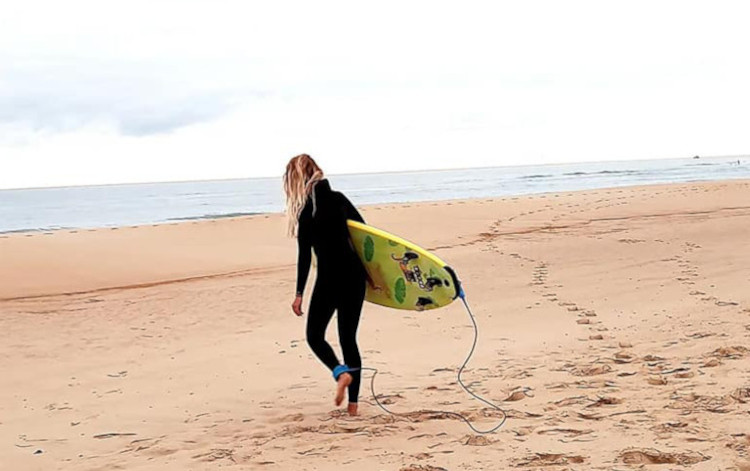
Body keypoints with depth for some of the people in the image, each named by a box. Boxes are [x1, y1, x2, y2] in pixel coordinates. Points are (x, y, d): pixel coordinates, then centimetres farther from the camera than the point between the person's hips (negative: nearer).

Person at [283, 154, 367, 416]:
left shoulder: (306, 211, -11)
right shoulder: (338, 199, 6)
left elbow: (304, 256, -12)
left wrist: (299, 293, -7)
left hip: (329, 277, -6)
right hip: (355, 275, 6)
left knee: (315, 335, 12)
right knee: (348, 337, 12)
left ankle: (341, 373, -14)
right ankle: (353, 402, 10)